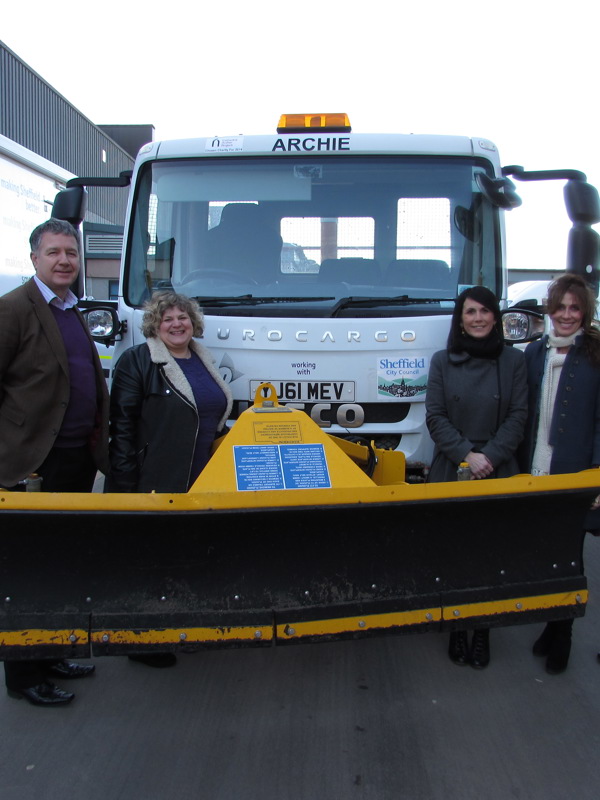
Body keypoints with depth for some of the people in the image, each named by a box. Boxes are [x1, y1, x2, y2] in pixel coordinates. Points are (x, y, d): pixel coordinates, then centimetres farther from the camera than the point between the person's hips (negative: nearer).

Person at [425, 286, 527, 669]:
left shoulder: (514, 360, 4)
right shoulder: (443, 361, 6)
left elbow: (518, 416, 0)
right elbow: (435, 416, 1)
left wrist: (490, 457, -12)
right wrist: (466, 454, -11)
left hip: (499, 475, 0)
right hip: (451, 472, 1)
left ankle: (483, 631, 15)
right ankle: (457, 630, 18)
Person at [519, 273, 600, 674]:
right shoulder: (535, 352, 9)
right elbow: (525, 412, 11)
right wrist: (522, 464, 8)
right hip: (534, 474, 4)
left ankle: (560, 641, 20)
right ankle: (551, 627, 30)